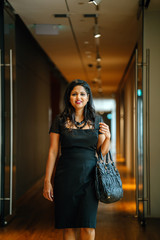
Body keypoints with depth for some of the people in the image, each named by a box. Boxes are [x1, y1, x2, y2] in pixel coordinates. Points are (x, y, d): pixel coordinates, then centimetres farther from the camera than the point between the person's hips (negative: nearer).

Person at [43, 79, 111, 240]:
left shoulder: (97, 120, 8)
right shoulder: (60, 120, 3)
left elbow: (102, 152, 11)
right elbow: (53, 151, 3)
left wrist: (107, 137, -9)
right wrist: (47, 181, -1)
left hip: (89, 176, 1)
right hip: (66, 177, -1)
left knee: (88, 226, -5)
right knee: (68, 226, 2)